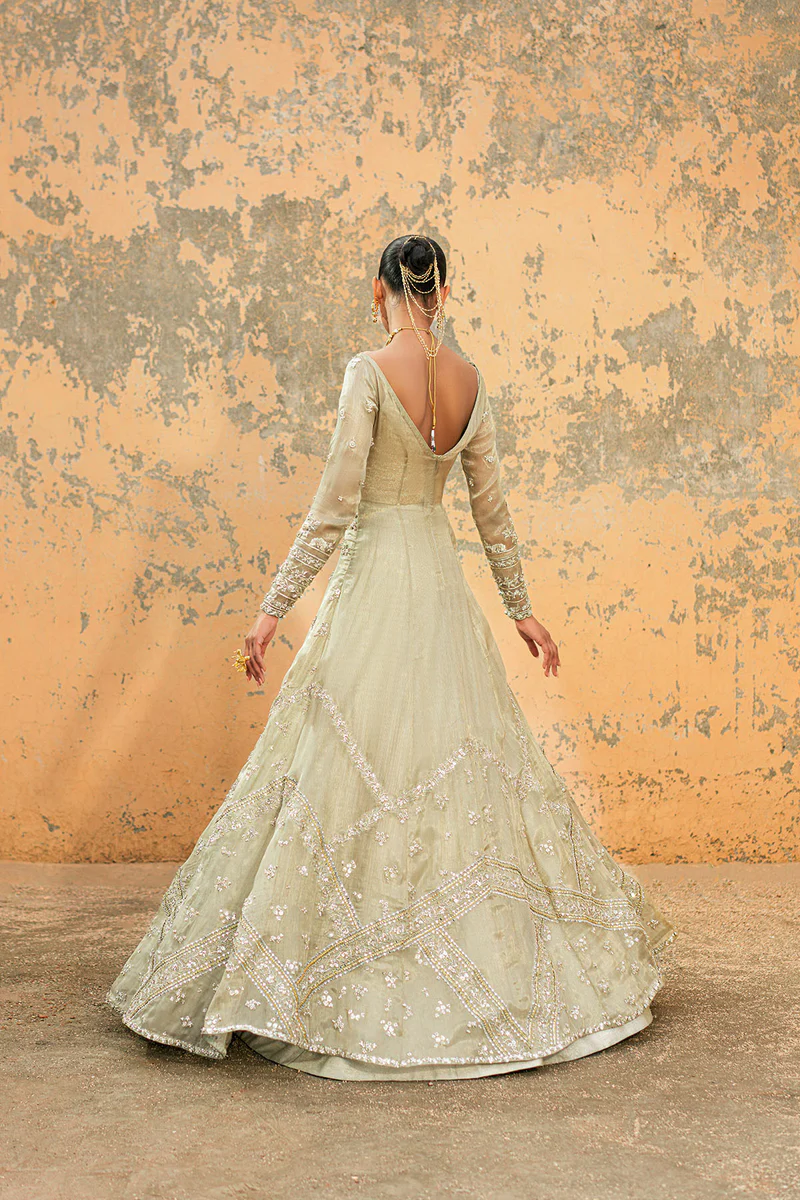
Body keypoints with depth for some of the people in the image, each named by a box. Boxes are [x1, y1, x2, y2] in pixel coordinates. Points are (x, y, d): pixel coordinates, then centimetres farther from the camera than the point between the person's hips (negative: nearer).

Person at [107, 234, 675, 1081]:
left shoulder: (370, 371, -11)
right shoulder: (469, 380, 6)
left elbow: (334, 507, -15)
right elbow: (492, 508, 11)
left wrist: (274, 607, -10)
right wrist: (519, 607, 20)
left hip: (374, 580, -6)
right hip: (443, 576, 6)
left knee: (355, 767, -2)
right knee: (459, 766, 13)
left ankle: (353, 988, 3)